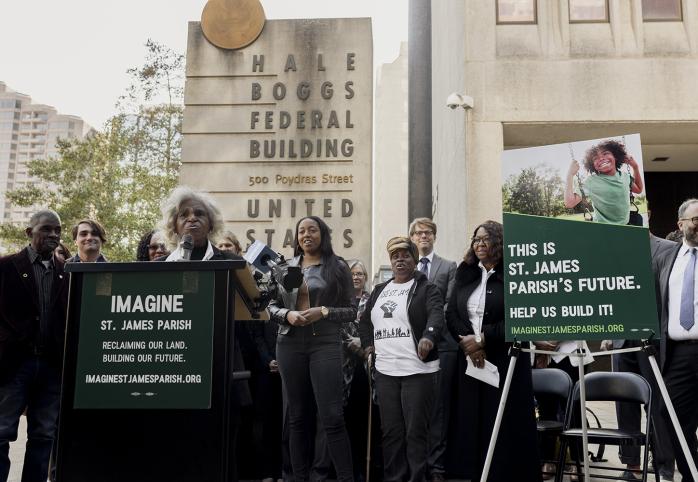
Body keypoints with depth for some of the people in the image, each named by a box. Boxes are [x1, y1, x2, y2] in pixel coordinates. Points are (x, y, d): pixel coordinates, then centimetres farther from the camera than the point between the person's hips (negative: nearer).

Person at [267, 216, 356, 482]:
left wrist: (323, 312, -13)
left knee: (332, 417, -9)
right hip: (290, 345, 3)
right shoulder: (286, 266, 11)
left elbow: (351, 310, 3)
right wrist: (287, 315, -7)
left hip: (325, 344, -3)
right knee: (297, 416, 9)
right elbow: (272, 306, 14)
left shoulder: (337, 266, 3)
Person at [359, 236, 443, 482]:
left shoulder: (426, 289, -1)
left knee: (416, 430, -2)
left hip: (418, 370, -5)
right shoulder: (379, 290, 17)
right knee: (391, 430, 10)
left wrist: (428, 336, -38)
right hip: (385, 370, 5)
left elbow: (436, 315, -18)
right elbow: (365, 320, 27)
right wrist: (368, 344, 11)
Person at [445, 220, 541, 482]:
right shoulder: (465, 274, 13)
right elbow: (451, 313, 8)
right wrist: (466, 340, -9)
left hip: (504, 359, -5)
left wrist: (483, 339, -13)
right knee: (472, 421, 6)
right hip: (469, 358, 5)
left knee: (505, 425, -1)